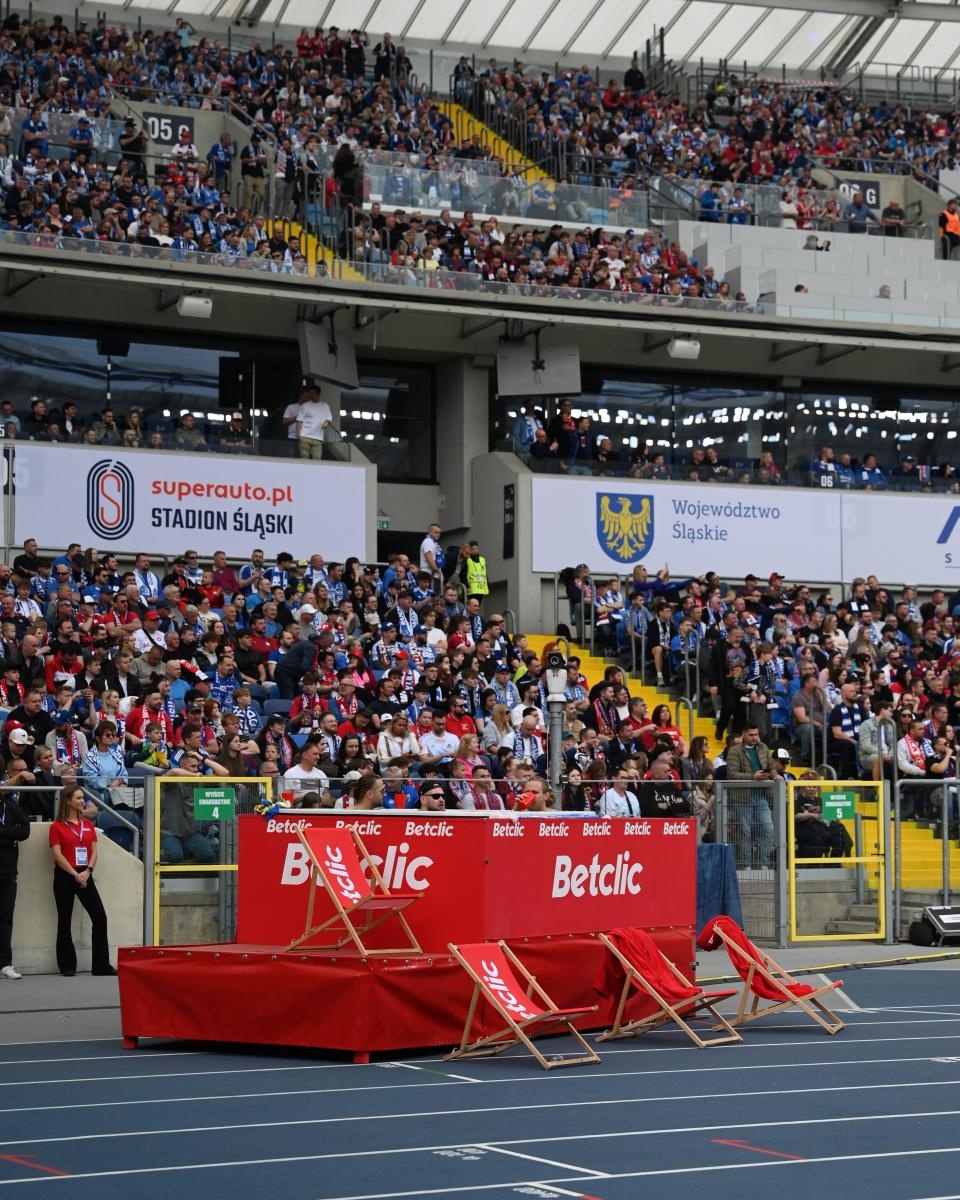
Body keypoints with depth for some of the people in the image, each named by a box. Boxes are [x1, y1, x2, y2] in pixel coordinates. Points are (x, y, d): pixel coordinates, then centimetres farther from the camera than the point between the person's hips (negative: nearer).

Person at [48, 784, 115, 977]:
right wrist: (75, 875, -15)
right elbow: (57, 855, -9)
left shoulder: (88, 825, 13)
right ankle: (67, 966, 7)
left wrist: (88, 871, -9)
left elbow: (94, 852, 8)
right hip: (64, 876, -4)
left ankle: (102, 965, 1)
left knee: (100, 917, -3)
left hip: (84, 876, 4)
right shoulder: (57, 827, -1)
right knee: (64, 921, 1)